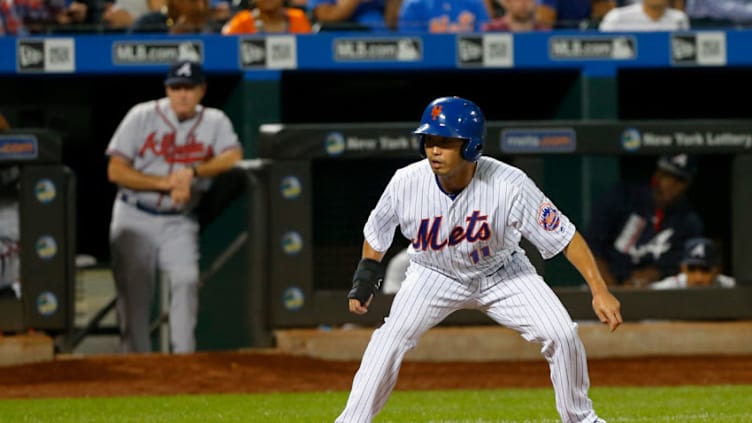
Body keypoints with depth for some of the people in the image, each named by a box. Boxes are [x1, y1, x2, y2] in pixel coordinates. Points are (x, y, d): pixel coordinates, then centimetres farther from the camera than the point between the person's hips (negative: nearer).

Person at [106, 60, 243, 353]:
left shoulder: (214, 122, 0)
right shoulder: (142, 116, -5)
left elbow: (234, 156, -17)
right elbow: (116, 171, -10)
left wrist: (193, 172, -29)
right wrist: (166, 183, -18)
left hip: (179, 222, 1)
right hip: (135, 218, -1)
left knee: (186, 279, -18)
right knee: (133, 288, -5)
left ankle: (184, 359, -12)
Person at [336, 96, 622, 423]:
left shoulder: (510, 185, -31)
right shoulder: (407, 183, -25)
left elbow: (566, 236, -25)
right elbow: (376, 235, -3)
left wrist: (600, 291, -29)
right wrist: (365, 279, -6)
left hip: (502, 274, 0)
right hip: (435, 274, 0)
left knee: (562, 335, -12)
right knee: (394, 333, -24)